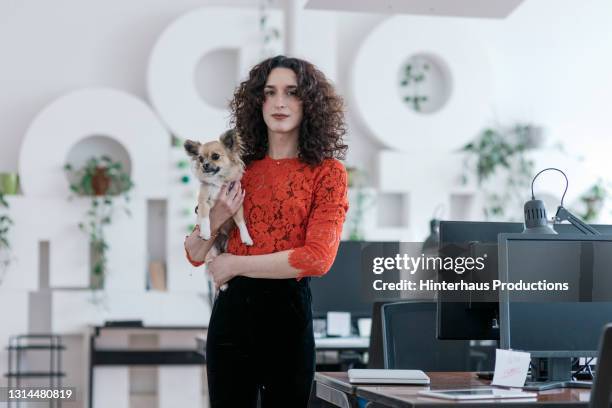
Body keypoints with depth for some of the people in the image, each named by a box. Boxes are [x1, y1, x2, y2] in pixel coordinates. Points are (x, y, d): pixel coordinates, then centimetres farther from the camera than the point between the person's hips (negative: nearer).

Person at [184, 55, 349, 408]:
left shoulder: (327, 172, -2)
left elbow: (318, 257, -15)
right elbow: (196, 255, 10)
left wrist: (235, 264, -10)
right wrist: (217, 217, -11)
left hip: (288, 311, -3)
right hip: (231, 308, 3)